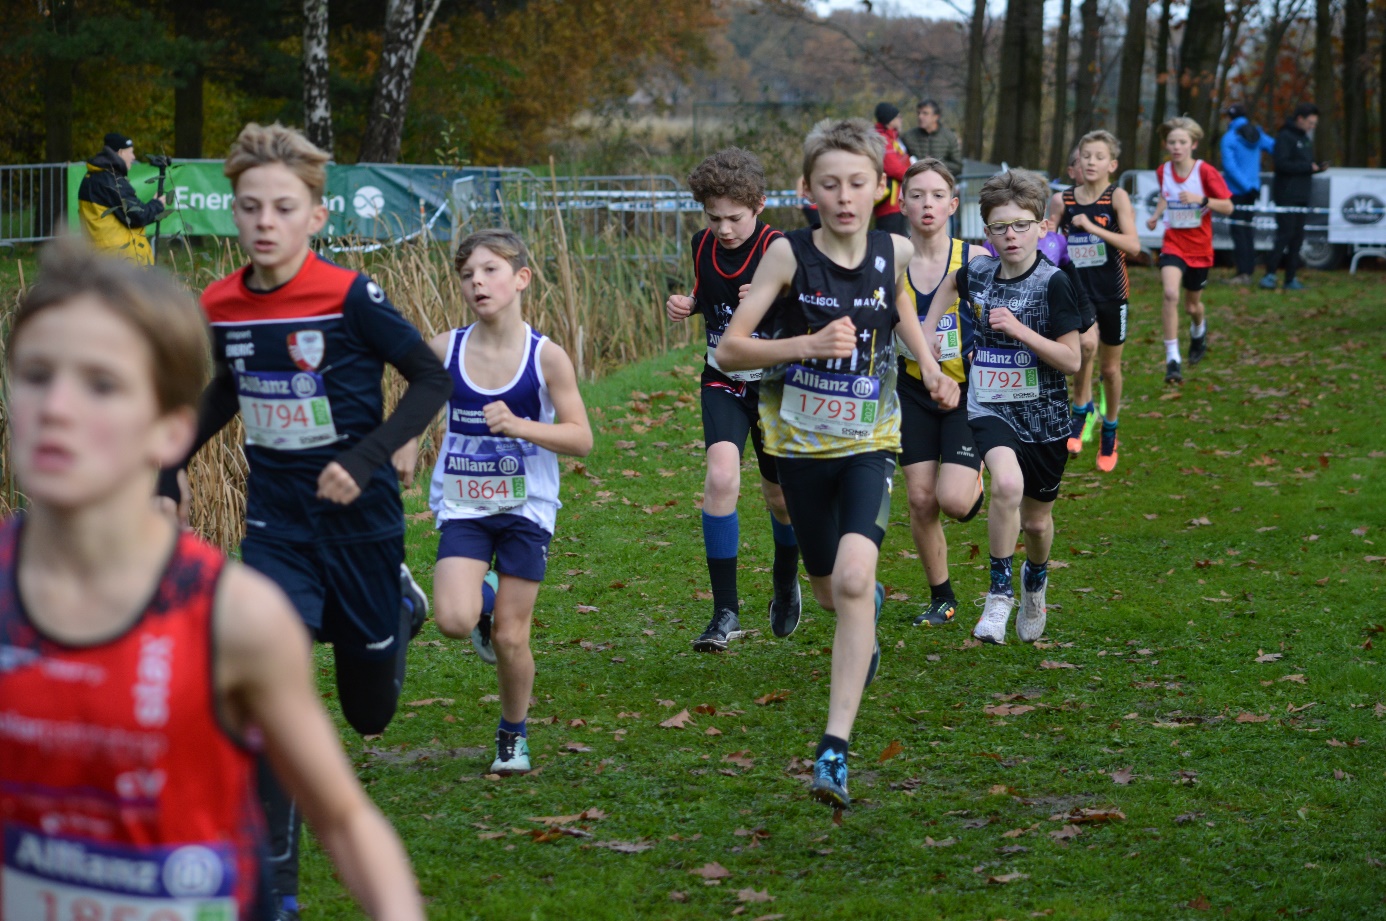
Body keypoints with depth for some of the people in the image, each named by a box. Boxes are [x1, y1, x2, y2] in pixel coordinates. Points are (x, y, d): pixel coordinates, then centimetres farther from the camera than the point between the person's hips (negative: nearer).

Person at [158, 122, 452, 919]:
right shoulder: (220, 306, -4)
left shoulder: (351, 298, -19)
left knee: (370, 711, 14)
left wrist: (368, 460, -22)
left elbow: (435, 380, -12)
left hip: (359, 522, -2)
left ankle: (399, 603, 47)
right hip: (275, 522, 3)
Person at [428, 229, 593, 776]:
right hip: (464, 509, 1)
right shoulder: (445, 350, -6)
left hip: (526, 510, -1)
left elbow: (581, 439, -11)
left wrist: (518, 426, -24)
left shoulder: (546, 357, -11)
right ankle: (485, 596, 18)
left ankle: (513, 737, 27)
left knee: (510, 637, 2)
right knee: (455, 622, -19)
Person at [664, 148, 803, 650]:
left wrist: (772, 304, -34)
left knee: (780, 497, 11)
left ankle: (786, 583, 45)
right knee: (721, 479, -21)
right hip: (722, 383, 2)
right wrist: (685, 305, -2)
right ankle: (725, 612, -17)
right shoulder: (703, 246, -1)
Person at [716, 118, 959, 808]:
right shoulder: (789, 254, -13)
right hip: (800, 441, 1)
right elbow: (729, 349, -13)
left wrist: (929, 364, 9)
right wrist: (807, 345, -26)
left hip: (869, 441, 0)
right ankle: (869, 609, 57)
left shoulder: (894, 252, -5)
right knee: (829, 589, 17)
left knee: (854, 576, -23)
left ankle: (835, 749, -25)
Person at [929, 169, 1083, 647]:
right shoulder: (976, 272, -2)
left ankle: (1036, 580, 49)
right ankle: (1000, 592, -15)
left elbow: (1072, 360, -15)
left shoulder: (1053, 283, -13)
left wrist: (1019, 329, -24)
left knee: (1036, 519, 14)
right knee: (1007, 485, -30)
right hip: (990, 408, 1)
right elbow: (950, 285, 23)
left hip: (1043, 415, -1)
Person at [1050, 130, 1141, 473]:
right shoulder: (1064, 200, -2)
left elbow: (1133, 246, -23)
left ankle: (1109, 433, 29)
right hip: (1077, 288, 1)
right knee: (1085, 343, -20)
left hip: (1111, 291, -1)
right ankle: (1080, 411, 3)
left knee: (1110, 367, 10)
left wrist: (1093, 227, -28)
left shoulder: (1117, 197, -11)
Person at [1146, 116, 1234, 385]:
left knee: (1192, 305, 14)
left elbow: (1227, 206, -11)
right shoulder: (1163, 171, -1)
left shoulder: (1205, 172, -12)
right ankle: (1173, 358, -21)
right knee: (1170, 294, -24)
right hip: (1173, 244, 1)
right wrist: (1156, 215, 2)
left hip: (1199, 246, -1)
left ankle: (1198, 330, 53)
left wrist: (1201, 199, -26)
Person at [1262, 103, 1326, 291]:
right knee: (1285, 235, -13)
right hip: (1287, 196, -9)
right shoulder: (1285, 137, -10)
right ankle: (1270, 274, -11)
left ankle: (1291, 278, 8)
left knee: (1297, 238, 6)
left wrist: (1318, 168, 2)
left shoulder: (1305, 138, 19)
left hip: (1302, 197, 9)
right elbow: (1282, 163, -20)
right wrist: (1309, 167, -17)